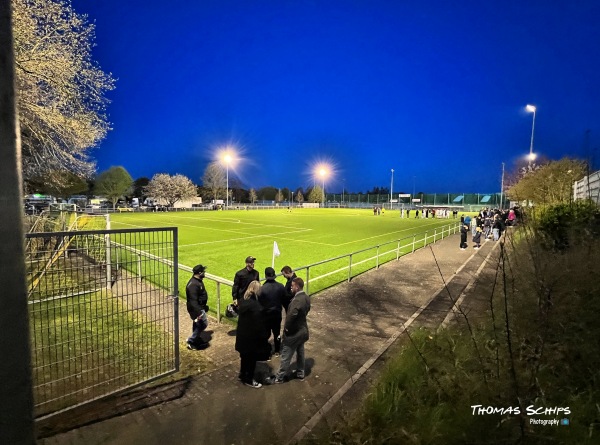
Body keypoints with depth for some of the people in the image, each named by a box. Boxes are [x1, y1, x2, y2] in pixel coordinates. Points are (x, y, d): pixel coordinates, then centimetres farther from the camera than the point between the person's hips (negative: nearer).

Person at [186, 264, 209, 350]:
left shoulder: (198, 281, 6)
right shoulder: (193, 284, -27)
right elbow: (193, 301, -29)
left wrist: (204, 306, 25)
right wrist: (198, 312, -30)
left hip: (200, 307, 10)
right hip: (196, 308, -10)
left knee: (198, 324, 19)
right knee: (204, 323, -5)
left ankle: (197, 340, 34)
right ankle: (191, 341, 6)